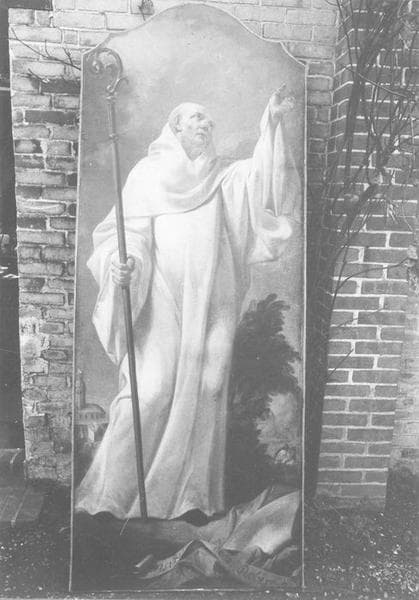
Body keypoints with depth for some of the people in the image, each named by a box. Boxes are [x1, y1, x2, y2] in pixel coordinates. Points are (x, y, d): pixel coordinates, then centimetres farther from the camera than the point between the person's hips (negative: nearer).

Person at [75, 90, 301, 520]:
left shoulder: (222, 180, 18)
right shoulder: (149, 175, 8)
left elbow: (261, 177, 0)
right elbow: (132, 233, -1)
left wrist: (274, 123, -11)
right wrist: (122, 264, -21)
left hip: (210, 307, 4)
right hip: (161, 304, -3)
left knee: (206, 391, 2)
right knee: (152, 391, -10)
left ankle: (193, 493, 16)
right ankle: (111, 493, 6)